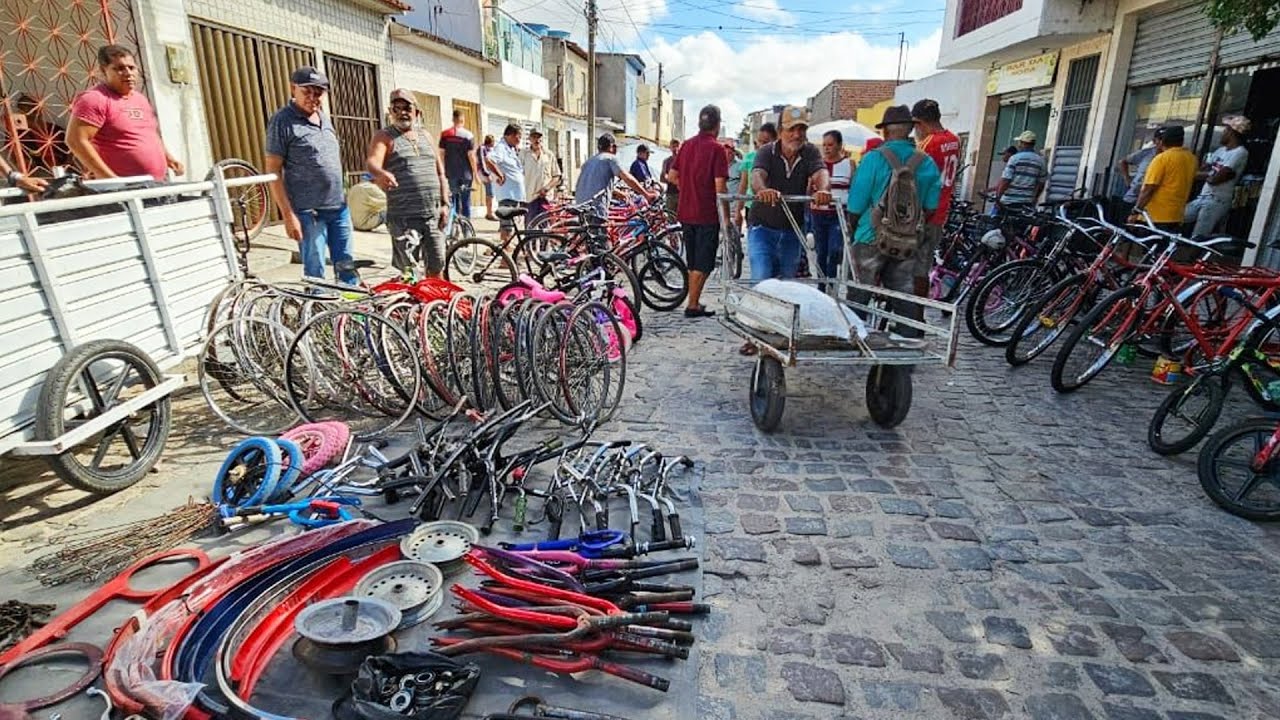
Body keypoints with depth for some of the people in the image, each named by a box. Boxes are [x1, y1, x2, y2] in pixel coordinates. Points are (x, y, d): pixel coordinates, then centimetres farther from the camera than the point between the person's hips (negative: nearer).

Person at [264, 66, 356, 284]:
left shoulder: (324, 117, 12)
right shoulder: (283, 121, -7)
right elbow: (273, 171, -10)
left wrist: (342, 198, 17)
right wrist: (288, 215, -15)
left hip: (339, 207, 6)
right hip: (309, 211, -6)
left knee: (346, 264, 12)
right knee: (315, 271, -1)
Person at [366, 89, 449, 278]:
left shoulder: (425, 134, 17)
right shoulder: (384, 136, 2)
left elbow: (440, 171, 18)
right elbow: (372, 161, -17)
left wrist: (444, 203, 9)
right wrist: (380, 173, -41)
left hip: (433, 213, 4)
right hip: (403, 216, -4)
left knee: (436, 265, 8)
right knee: (407, 271, -5)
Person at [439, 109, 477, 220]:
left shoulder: (445, 134, 2)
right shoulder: (468, 135, -6)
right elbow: (471, 156, -9)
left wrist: (442, 172, 8)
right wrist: (475, 173, -1)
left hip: (450, 173, 2)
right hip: (465, 173, -2)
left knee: (453, 200, 11)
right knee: (466, 201, 5)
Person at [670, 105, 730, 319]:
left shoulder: (687, 145, 8)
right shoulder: (716, 148, -11)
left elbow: (672, 175, 12)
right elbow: (720, 186, -16)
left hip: (686, 212, 7)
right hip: (707, 214, -6)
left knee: (693, 262, 16)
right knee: (703, 264, 0)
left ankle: (694, 301, 25)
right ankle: (692, 305, 0)